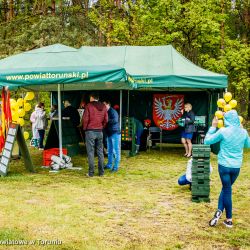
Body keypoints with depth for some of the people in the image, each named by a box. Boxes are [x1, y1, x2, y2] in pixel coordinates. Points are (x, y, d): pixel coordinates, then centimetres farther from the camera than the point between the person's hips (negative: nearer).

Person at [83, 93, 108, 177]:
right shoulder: (103, 106, 8)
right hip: (100, 132, 5)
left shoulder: (89, 106, -7)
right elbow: (106, 120, 8)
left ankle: (91, 172, 0)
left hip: (90, 131, -4)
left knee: (90, 152, 0)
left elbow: (85, 119, -10)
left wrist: (85, 128, 3)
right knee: (100, 152, 10)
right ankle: (101, 172, 13)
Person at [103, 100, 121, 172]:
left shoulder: (113, 111, -10)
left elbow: (115, 120, -24)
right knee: (109, 150, 15)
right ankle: (109, 165, 25)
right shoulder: (106, 112, 15)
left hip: (115, 133, -9)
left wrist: (107, 120, -25)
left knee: (116, 150, -5)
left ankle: (116, 167, -2)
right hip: (109, 133, 9)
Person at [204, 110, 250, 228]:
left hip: (224, 165, -3)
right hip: (236, 166, 3)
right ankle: (219, 210, 9)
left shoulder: (223, 131, -13)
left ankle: (229, 219, 11)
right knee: (226, 188, 20)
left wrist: (213, 127, 5)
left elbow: (207, 141, -3)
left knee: (227, 190, 8)